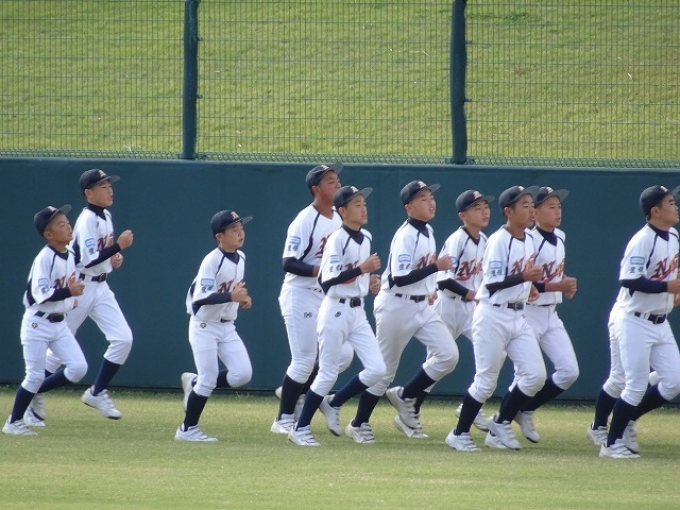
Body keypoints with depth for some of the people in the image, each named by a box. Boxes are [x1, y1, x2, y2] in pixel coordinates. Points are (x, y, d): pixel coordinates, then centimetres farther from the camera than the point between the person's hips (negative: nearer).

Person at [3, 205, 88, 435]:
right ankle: (13, 422, 11)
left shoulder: (70, 256, 6)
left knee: (78, 368, -4)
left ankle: (36, 391, 15)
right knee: (35, 375, -5)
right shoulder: (44, 259, -18)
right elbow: (40, 294, -25)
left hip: (59, 323, 7)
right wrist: (68, 292, -31)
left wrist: (72, 300, 3)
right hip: (38, 323, -7)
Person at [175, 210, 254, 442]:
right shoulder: (212, 261, -19)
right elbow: (200, 297, -26)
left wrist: (241, 299, -1)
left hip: (227, 327, 7)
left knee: (242, 374, -3)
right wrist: (231, 296, -35)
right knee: (208, 380, -7)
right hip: (205, 326, -7)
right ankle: (187, 429, 8)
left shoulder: (240, 258, 5)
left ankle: (195, 385, 19)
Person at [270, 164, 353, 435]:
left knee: (343, 354, 2)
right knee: (304, 360, -5)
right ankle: (284, 419, 8)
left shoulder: (339, 219, 7)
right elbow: (289, 263, -19)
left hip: (328, 298, 7)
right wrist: (319, 270, -30)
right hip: (301, 297, -7)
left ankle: (295, 391, 21)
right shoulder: (305, 221, -15)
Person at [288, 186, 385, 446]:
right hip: (336, 310, -7)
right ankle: (301, 428, 11)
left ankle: (333, 404, 18)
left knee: (376, 368, -2)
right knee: (328, 373, -3)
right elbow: (328, 279, -23)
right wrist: (362, 269, -27)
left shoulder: (365, 238, 9)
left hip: (357, 312, 7)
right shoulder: (337, 239, -15)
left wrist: (370, 280, 4)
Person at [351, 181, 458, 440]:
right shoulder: (405, 236, -19)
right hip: (397, 305, -8)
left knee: (448, 355, -6)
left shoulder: (428, 231, 8)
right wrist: (435, 267, -26)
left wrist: (431, 289, 10)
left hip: (423, 305, 8)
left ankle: (406, 398, 10)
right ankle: (360, 424, 14)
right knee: (385, 369, 1)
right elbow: (399, 278, -25)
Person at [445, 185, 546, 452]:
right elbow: (492, 283, -20)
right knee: (486, 380, -4)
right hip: (493, 316, -8)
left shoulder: (528, 240, 9)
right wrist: (523, 277, -28)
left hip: (518, 317, 8)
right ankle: (460, 434, 11)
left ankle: (500, 424, 13)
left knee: (535, 374, -1)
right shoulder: (498, 241, -15)